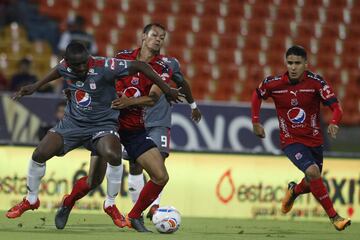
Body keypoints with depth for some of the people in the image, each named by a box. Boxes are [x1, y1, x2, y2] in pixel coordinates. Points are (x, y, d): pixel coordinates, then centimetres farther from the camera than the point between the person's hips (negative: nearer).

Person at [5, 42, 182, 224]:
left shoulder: (104, 67, -25)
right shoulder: (65, 67, -9)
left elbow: (139, 66, -19)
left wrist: (166, 89, -16)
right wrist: (36, 86, 23)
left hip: (103, 124, -4)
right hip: (73, 121, 4)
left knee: (113, 156, -33)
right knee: (39, 154, -8)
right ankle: (31, 200, 17)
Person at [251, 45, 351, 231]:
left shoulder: (316, 82, -15)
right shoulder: (274, 84, -11)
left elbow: (336, 107, -19)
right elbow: (257, 95, 11)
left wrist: (333, 123, -40)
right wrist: (256, 122, 8)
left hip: (314, 140, 2)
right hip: (291, 141, -2)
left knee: (312, 184, 13)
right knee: (313, 172, -26)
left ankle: (294, 191, 50)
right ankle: (334, 216, -18)